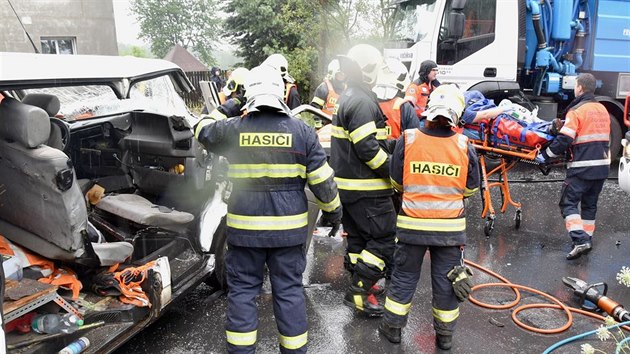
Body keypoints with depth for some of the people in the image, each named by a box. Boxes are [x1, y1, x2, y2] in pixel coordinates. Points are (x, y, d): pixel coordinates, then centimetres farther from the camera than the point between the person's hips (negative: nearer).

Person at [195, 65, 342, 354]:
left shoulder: (232, 129, -5)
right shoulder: (302, 131, -5)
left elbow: (202, 130, 17)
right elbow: (322, 180, -2)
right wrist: (333, 211, 13)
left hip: (244, 225, 0)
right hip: (289, 226, 1)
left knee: (242, 289, 13)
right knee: (289, 290, 11)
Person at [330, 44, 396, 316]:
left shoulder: (347, 98, 15)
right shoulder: (363, 102, -18)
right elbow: (368, 148, -24)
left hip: (347, 185, 10)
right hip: (367, 189, -10)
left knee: (358, 237, 19)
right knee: (385, 239, -2)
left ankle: (361, 285, 32)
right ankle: (359, 293, 1)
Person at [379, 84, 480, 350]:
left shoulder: (407, 140, -10)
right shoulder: (464, 146, -8)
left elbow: (397, 182, 0)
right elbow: (471, 188, 4)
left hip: (412, 224, 0)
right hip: (451, 226, 1)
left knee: (404, 276, 15)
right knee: (447, 279, 14)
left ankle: (393, 327, 28)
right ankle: (445, 335, 28)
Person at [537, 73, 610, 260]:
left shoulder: (576, 111, -11)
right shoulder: (603, 109, 13)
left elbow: (564, 140, -18)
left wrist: (545, 155, -8)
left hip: (582, 167, -8)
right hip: (602, 167, 8)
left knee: (568, 203, -2)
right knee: (590, 204, 17)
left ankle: (580, 240, -13)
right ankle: (587, 239, 24)